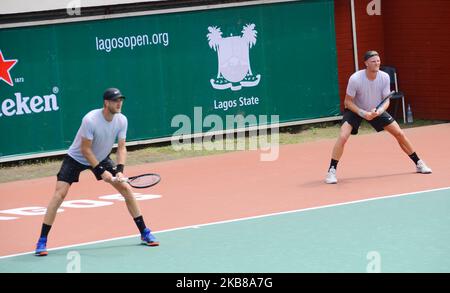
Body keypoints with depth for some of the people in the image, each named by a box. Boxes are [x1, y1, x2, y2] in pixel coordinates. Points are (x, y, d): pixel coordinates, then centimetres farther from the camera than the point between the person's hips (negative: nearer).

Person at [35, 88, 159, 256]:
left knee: (126, 188, -3)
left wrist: (120, 170, -25)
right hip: (76, 158, -5)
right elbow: (85, 149, -25)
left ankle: (144, 233, 9)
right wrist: (101, 171, -27)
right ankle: (42, 241, -13)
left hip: (102, 159, 5)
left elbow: (121, 148, -10)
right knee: (59, 194, -18)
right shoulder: (90, 120, -31)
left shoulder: (121, 120, -14)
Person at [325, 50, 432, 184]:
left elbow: (386, 101, -11)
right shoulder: (355, 79, -29)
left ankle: (418, 163, 20)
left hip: (377, 111, 4)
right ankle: (331, 171, -16)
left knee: (399, 133, 1)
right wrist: (363, 113, -32)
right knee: (343, 137, -26)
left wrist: (379, 111, -32)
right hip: (355, 110, -3)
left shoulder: (384, 77, -19)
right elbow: (348, 102, -19)